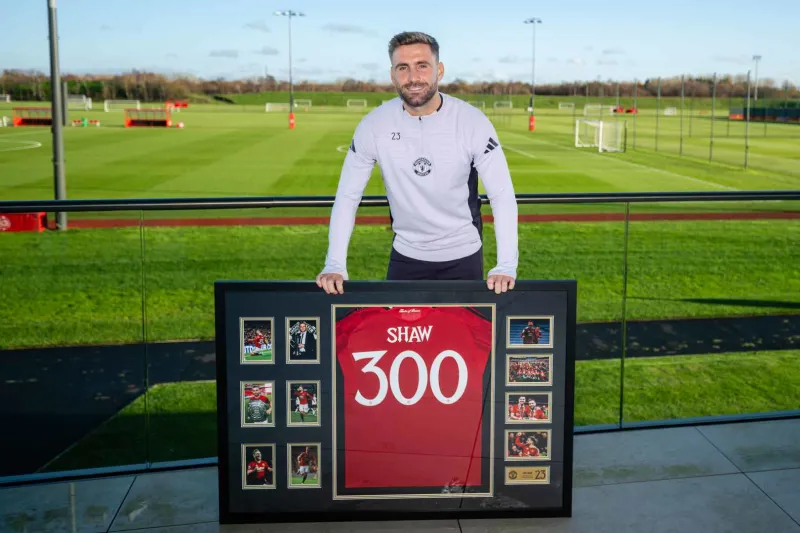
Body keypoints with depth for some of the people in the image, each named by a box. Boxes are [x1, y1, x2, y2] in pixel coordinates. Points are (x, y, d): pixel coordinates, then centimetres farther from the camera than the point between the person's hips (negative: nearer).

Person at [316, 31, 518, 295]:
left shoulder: (472, 121, -17)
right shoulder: (374, 125, -13)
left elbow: (502, 195, -15)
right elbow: (347, 196, -7)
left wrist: (506, 266, -26)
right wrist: (334, 265, -17)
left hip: (462, 255, -1)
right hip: (406, 254, 1)